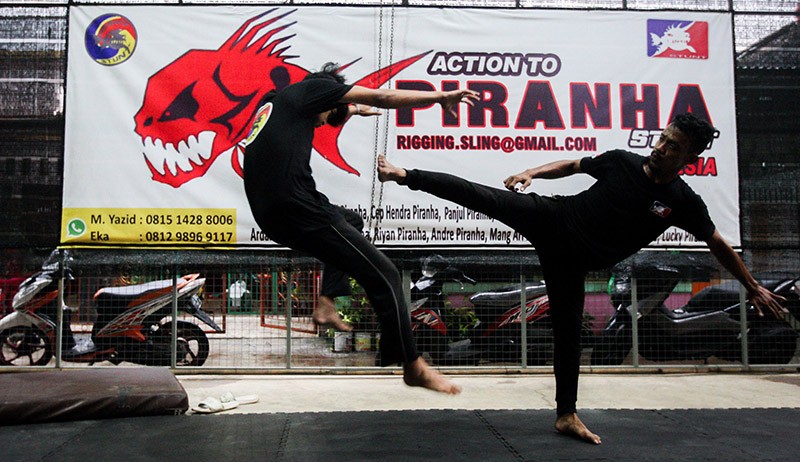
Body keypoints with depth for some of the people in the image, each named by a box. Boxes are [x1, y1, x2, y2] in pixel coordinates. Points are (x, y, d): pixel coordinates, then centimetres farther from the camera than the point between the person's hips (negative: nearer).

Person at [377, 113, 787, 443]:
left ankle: (566, 415, 18)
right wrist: (533, 172, -6)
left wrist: (753, 286, 10)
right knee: (477, 195, -14)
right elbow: (573, 165, 8)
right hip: (550, 218, 0)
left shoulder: (684, 203, -7)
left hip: (572, 260, 0)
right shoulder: (621, 162, -7)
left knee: (568, 330, 3)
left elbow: (718, 245, 6)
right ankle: (406, 176, -2)